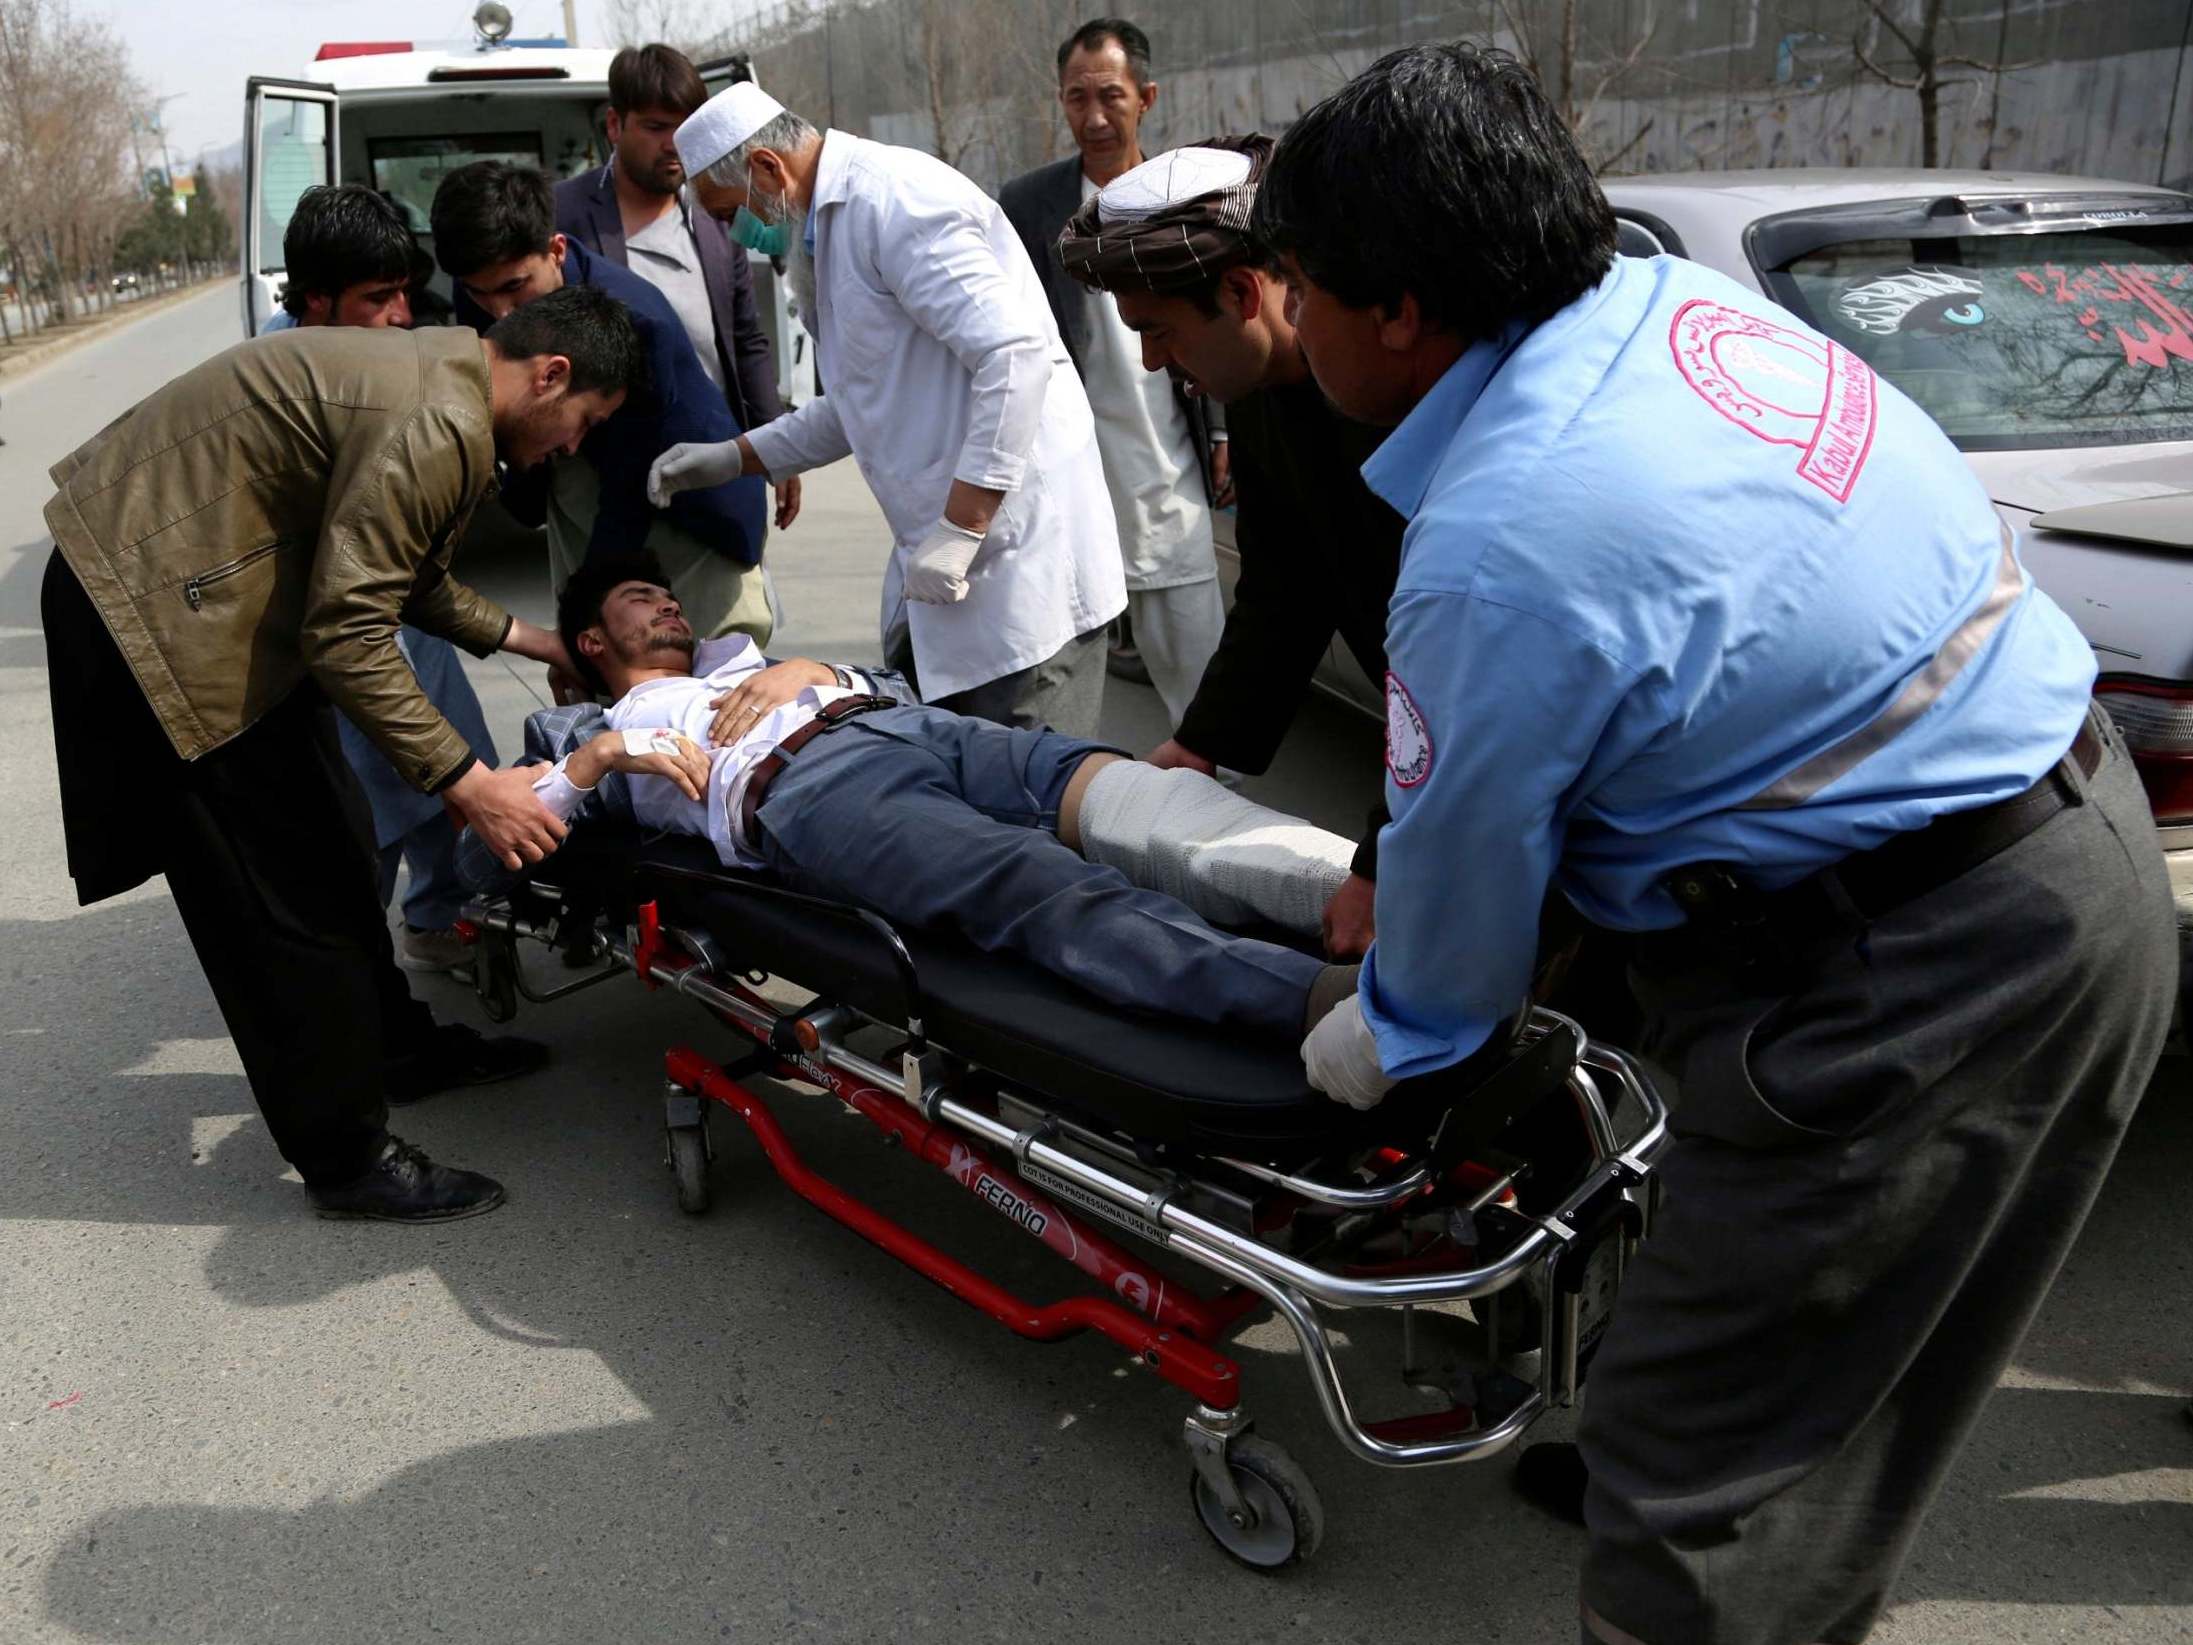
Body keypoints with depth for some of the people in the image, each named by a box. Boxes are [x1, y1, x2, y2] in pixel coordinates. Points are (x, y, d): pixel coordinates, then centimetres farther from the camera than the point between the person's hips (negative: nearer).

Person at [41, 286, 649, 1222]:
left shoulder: (442, 372, 8)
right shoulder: (435, 430, -24)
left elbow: (400, 572, 19)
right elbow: (347, 633, -25)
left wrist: (525, 640, 19)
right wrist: (466, 784, -23)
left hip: (211, 580, 11)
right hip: (160, 604, -10)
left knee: (325, 836, 19)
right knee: (284, 885, -4)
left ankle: (387, 1042, 37)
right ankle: (346, 1160, 8)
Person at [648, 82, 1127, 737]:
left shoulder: (893, 198, -13)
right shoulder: (831, 225, 19)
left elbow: (1016, 355, -24)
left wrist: (960, 529, -24)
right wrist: (731, 457, 21)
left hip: (1015, 547, -10)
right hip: (938, 556, 10)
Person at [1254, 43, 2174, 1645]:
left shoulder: (1499, 554, -26)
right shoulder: (1668, 299, 2)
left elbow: (1463, 880, -10)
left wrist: (1382, 1043, 11)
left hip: (1922, 973, -10)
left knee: (1704, 1459, 4)